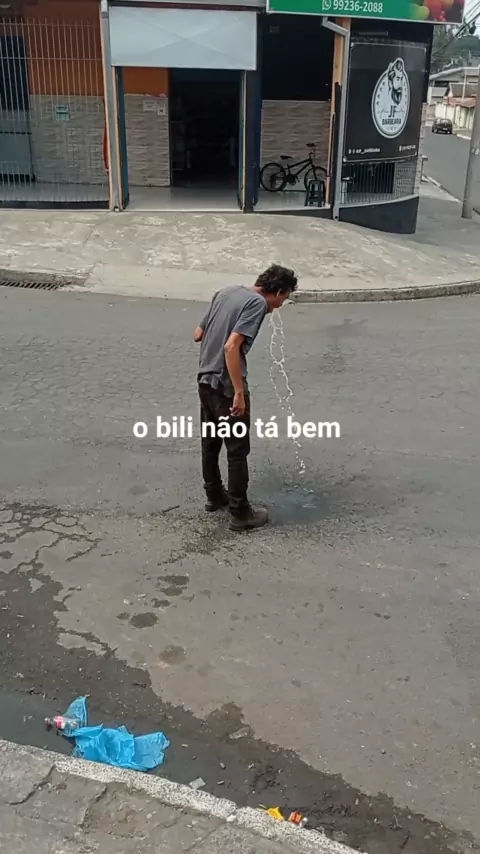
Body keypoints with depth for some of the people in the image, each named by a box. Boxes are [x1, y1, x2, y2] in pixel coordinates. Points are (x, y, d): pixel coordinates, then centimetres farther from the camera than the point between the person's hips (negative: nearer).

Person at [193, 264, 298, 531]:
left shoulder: (225, 293, 11)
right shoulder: (257, 303, -14)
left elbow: (198, 334, 15)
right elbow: (231, 347, -25)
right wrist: (239, 392, -24)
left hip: (205, 379, 9)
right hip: (225, 385, -8)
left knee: (210, 441, 21)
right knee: (237, 450, 3)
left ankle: (214, 495, 37)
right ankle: (240, 513, 12)